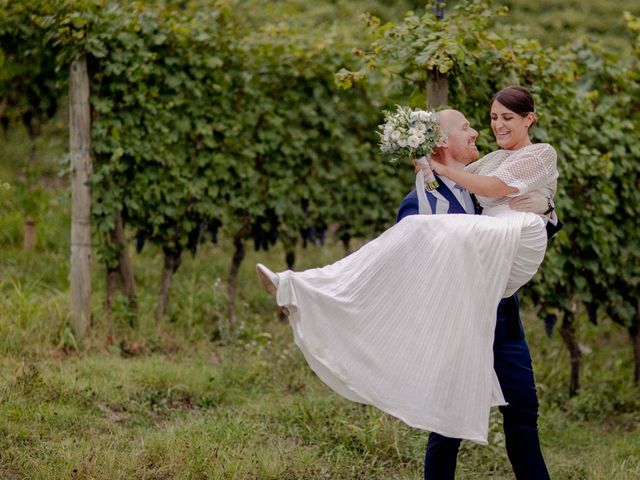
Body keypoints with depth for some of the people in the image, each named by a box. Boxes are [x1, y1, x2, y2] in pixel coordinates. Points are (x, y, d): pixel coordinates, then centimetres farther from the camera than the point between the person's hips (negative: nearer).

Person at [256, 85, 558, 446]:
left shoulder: (542, 153, 9)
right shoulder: (494, 159, 33)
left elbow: (494, 188, -4)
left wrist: (443, 169, 2)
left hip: (518, 239, -7)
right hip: (490, 241, 7)